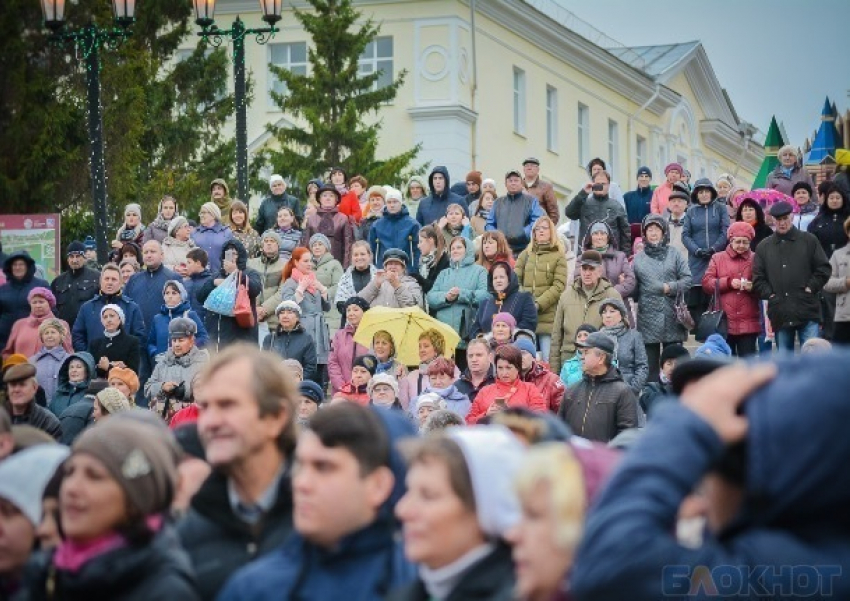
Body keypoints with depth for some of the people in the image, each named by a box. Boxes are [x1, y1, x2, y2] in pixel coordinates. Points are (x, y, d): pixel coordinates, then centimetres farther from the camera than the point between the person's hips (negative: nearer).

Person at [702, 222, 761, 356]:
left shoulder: (756, 259, 9)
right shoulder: (718, 258, 9)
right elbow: (706, 283, 0)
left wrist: (753, 286, -12)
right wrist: (728, 282, -13)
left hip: (748, 323, 0)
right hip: (724, 322, 0)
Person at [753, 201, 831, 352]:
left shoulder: (809, 241, 7)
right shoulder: (764, 247, 13)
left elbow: (824, 269, 4)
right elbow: (758, 278, 10)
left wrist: (811, 288, -5)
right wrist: (769, 294, -2)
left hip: (807, 312, -3)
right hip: (780, 314, 3)